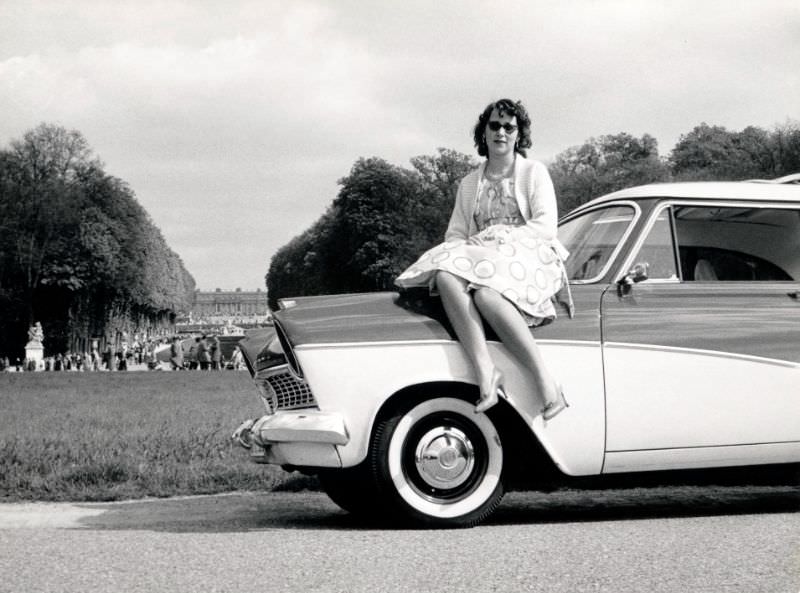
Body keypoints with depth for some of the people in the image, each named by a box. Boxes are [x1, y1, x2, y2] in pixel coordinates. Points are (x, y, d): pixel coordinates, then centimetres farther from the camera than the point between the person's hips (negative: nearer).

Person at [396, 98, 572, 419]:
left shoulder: (534, 172, 12)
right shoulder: (469, 184, 25)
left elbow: (546, 225, 0)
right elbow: (455, 233, 18)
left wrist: (498, 235, -13)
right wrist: (466, 246, -7)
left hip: (528, 259, -4)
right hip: (483, 259, 4)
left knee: (486, 293, -39)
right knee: (446, 277, -33)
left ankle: (545, 379, -40)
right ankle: (485, 370, -45)